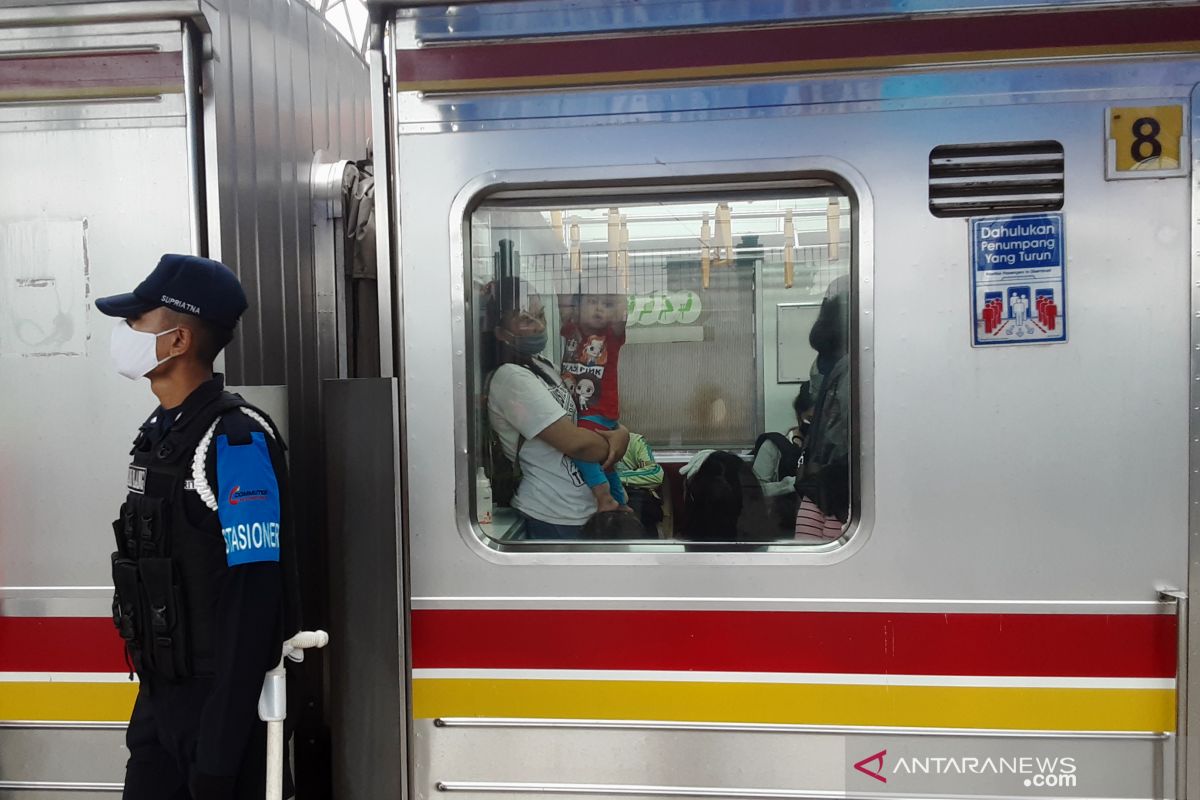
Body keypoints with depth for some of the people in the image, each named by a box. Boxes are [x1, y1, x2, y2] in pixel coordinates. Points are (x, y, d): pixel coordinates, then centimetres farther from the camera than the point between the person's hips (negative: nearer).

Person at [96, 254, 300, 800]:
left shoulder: (234, 441, -19)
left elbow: (252, 601, -23)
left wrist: (218, 753, -22)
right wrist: (151, 686, 15)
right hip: (159, 693, 8)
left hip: (219, 699, -7)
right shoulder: (159, 431, 8)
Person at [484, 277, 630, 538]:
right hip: (552, 520, -9)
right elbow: (576, 442, -24)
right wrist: (613, 447, -5)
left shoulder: (542, 366, 10)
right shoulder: (511, 378, -19)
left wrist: (617, 434, -9)